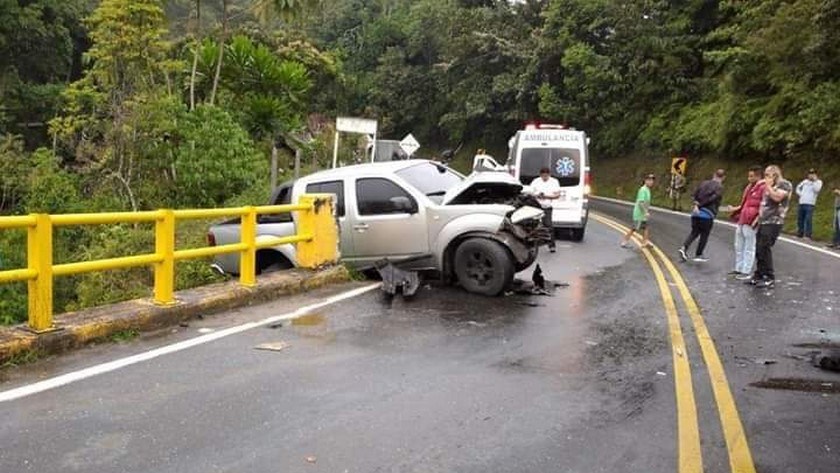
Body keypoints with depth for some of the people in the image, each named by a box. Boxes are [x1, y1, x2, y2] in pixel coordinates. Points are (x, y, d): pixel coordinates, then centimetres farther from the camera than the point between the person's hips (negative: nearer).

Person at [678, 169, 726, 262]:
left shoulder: (704, 183, 11)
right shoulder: (719, 187, -6)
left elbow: (695, 195, 3)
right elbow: (712, 198, -16)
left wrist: (696, 204, -7)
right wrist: (699, 204, -7)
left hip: (696, 213, 5)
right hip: (708, 215, -5)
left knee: (694, 232, 17)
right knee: (704, 235, 9)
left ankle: (684, 248, -1)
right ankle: (698, 255, 15)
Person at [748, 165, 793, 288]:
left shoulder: (785, 184, -4)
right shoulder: (770, 187, 22)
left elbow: (777, 197, -20)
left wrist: (769, 186, -9)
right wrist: (759, 217, 20)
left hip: (774, 222, -9)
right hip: (763, 221, 9)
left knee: (764, 249, -14)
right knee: (759, 249, 7)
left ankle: (770, 278, -8)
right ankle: (759, 276, 14)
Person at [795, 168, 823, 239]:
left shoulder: (818, 182, 3)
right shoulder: (805, 181, 16)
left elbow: (816, 189, -14)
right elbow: (798, 187, 23)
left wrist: (815, 180, -10)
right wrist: (800, 194, 6)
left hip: (810, 204, -5)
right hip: (801, 203, 5)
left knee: (808, 220, -11)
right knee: (800, 219, 8)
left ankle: (808, 235, -10)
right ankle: (799, 233, 18)